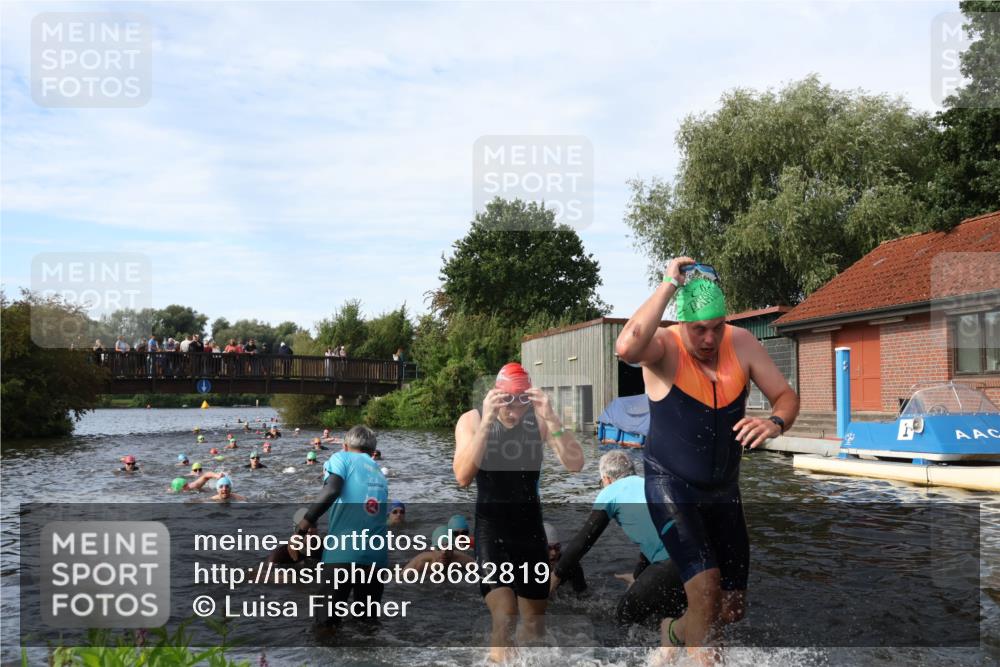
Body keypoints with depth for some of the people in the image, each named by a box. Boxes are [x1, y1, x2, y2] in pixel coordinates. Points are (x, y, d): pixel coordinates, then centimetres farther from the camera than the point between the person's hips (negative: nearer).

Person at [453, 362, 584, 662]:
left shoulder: (539, 419, -8)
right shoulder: (472, 420, -11)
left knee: (535, 621, 14)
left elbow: (575, 465, -18)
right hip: (490, 527, -3)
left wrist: (551, 418, -30)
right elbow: (463, 477, -25)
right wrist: (487, 421, -32)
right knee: (505, 616, -18)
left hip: (531, 527, 3)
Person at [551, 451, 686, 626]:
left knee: (625, 615, 7)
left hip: (673, 561, -8)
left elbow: (582, 540, 11)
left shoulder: (611, 491, 10)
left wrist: (555, 578, 22)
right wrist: (637, 578, 55)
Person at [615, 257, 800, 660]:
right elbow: (626, 348, -42)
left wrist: (775, 422, -24)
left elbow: (786, 396, 0)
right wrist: (669, 285, -35)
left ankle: (678, 631, 42)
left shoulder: (741, 343, -5)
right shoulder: (664, 348, -18)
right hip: (671, 486, -5)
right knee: (707, 586, -23)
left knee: (733, 608, 12)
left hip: (723, 489, 5)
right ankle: (699, 651, 4)